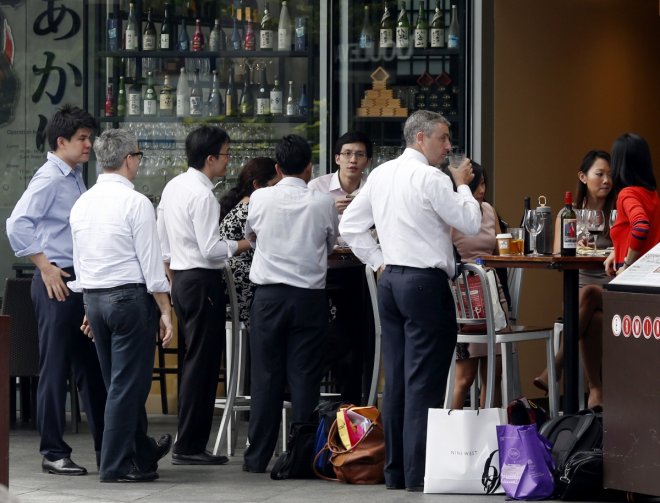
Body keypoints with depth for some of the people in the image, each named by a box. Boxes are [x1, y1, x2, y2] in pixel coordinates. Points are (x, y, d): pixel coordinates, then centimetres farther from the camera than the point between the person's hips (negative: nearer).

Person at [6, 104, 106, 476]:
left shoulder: (76, 178, 14)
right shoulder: (49, 179, -12)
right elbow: (17, 224, -22)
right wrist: (45, 267, -18)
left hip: (82, 281, 9)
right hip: (58, 282, -9)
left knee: (90, 365, 12)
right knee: (56, 368, -2)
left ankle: (106, 446, 18)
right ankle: (54, 452, 4)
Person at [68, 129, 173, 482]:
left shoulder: (82, 204, 8)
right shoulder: (135, 203, -13)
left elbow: (79, 262, 14)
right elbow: (151, 262, -14)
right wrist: (165, 311, -9)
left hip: (93, 297, 8)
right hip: (130, 295, -8)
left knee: (119, 382, 18)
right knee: (128, 383, -1)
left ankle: (143, 451, 34)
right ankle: (116, 465, 1)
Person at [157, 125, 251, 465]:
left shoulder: (173, 187, 12)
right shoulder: (202, 195, -17)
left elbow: (162, 239, 18)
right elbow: (211, 249, -20)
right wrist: (243, 245, -6)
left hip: (181, 279, 10)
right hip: (202, 281, -10)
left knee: (195, 361, 14)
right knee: (202, 363, -6)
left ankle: (189, 442, 17)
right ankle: (189, 446, -4)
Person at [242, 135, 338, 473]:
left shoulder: (260, 199, -3)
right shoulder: (323, 203, -4)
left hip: (268, 295, 1)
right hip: (309, 297, 0)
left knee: (266, 376, 5)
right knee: (304, 376, 3)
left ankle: (258, 457, 8)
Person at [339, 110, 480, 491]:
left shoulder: (380, 175, 11)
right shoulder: (432, 179, -12)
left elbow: (350, 225, 15)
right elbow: (471, 223, -10)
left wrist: (378, 261, 15)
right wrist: (462, 184, 4)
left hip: (391, 280, 8)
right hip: (426, 284, -8)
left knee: (396, 381, 11)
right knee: (424, 384, -5)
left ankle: (395, 470, 14)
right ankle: (419, 473, -6)